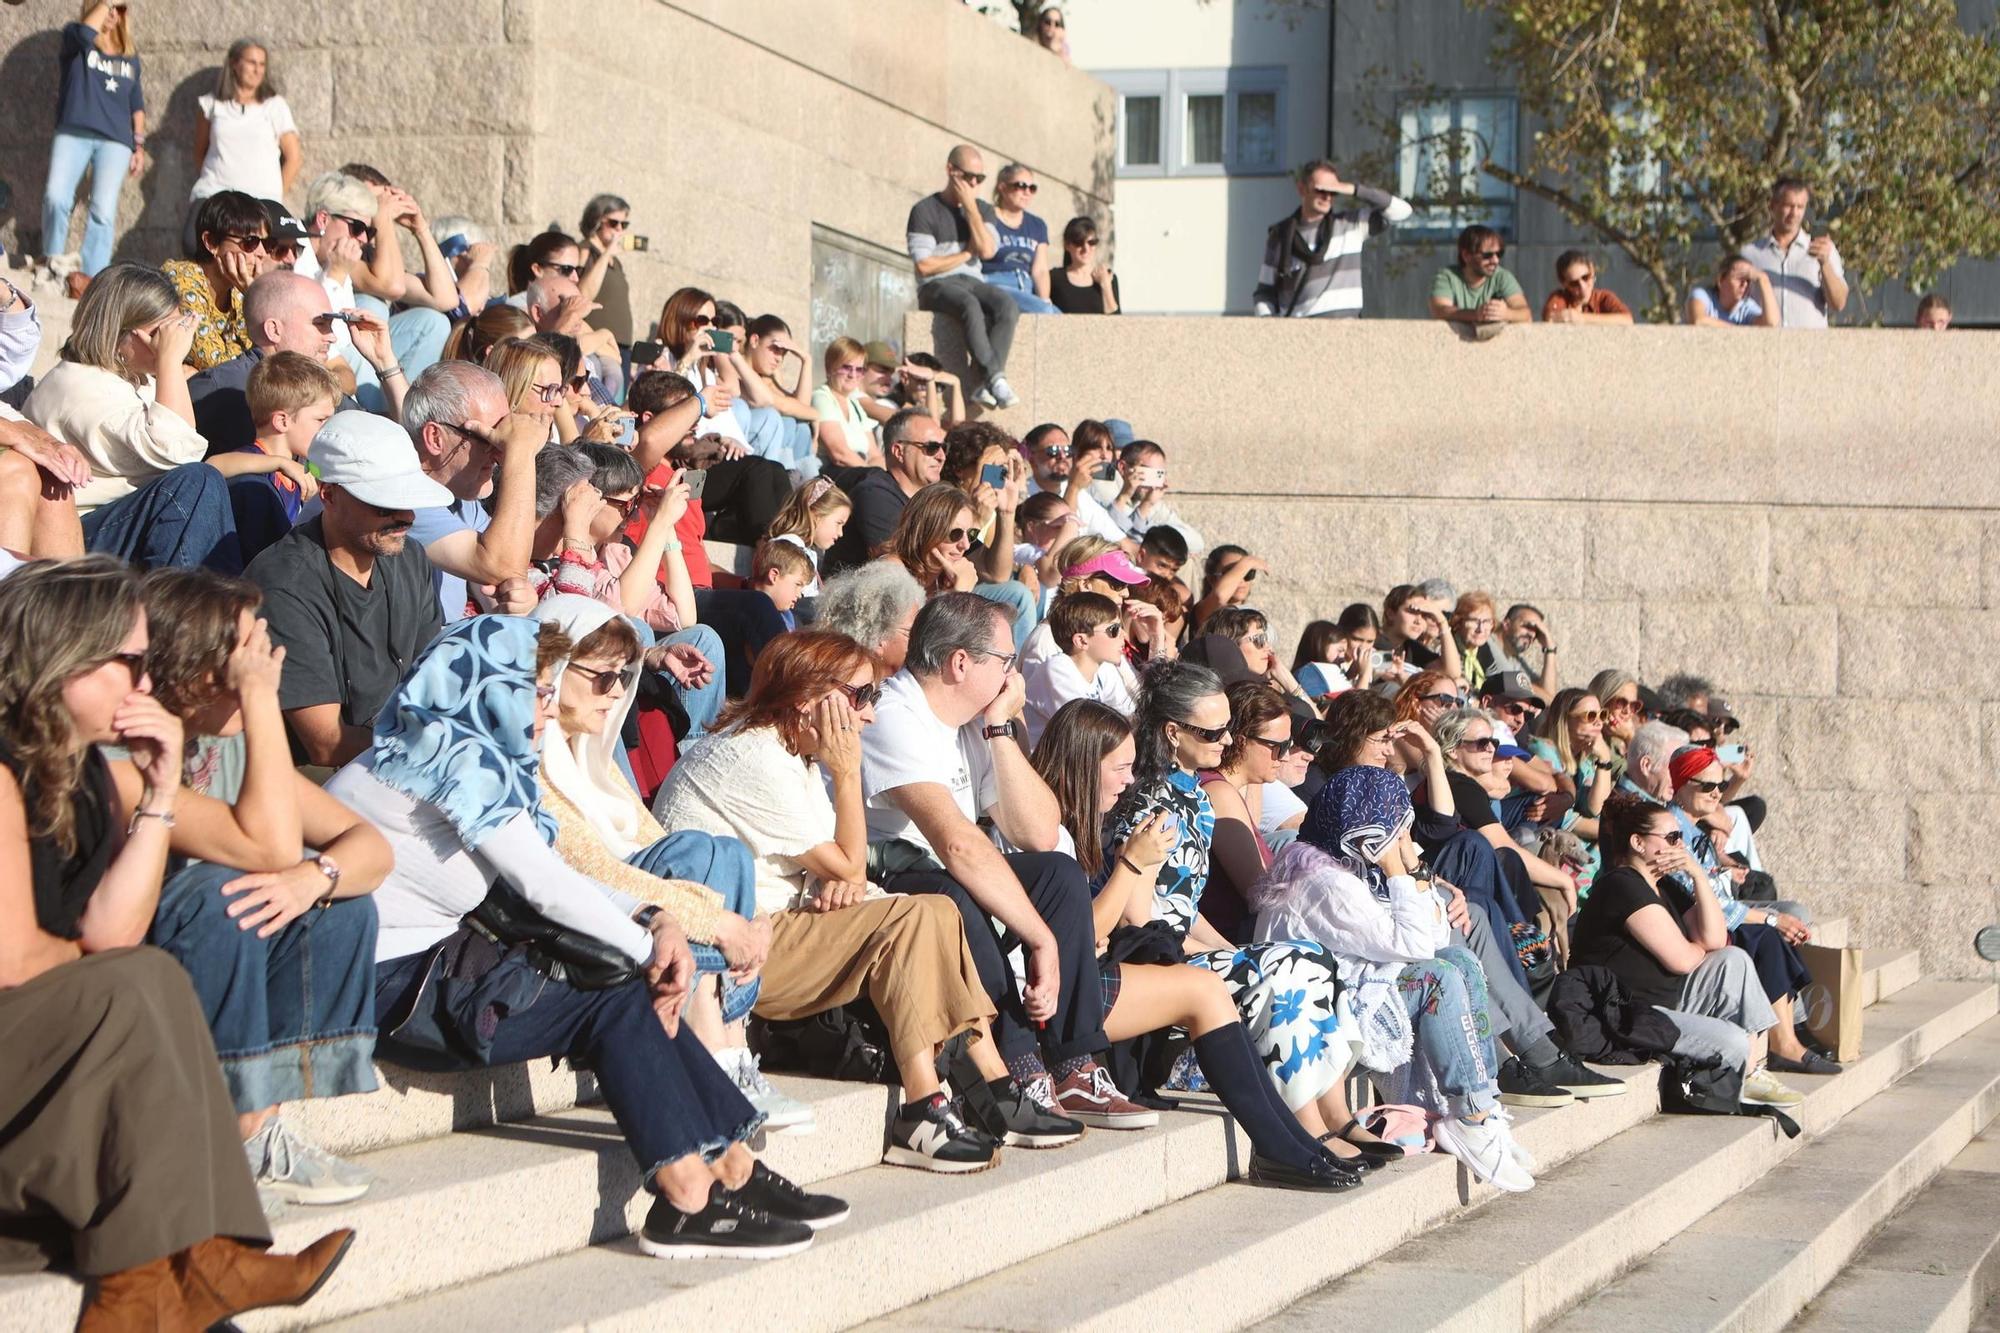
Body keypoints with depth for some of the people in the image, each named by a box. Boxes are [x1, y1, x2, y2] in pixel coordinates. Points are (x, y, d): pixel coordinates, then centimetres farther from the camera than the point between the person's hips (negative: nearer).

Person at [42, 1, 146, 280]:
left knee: (103, 211, -11)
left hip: (115, 140, 2)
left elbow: (137, 105, 21)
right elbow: (85, 32, -17)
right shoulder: (74, 40, 8)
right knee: (55, 197, -19)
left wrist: (139, 145, 13)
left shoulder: (130, 57, 19)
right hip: (73, 133, -2)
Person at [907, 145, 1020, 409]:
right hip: (935, 287, -5)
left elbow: (987, 250, -4)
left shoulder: (983, 210, 16)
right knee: (970, 305, -38)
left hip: (972, 282, 5)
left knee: (1007, 306, -29)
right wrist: (967, 253, 0)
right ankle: (995, 377, -41)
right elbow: (925, 265, -9)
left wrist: (970, 207, -3)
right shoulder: (926, 210, 0)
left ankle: (985, 384, -36)